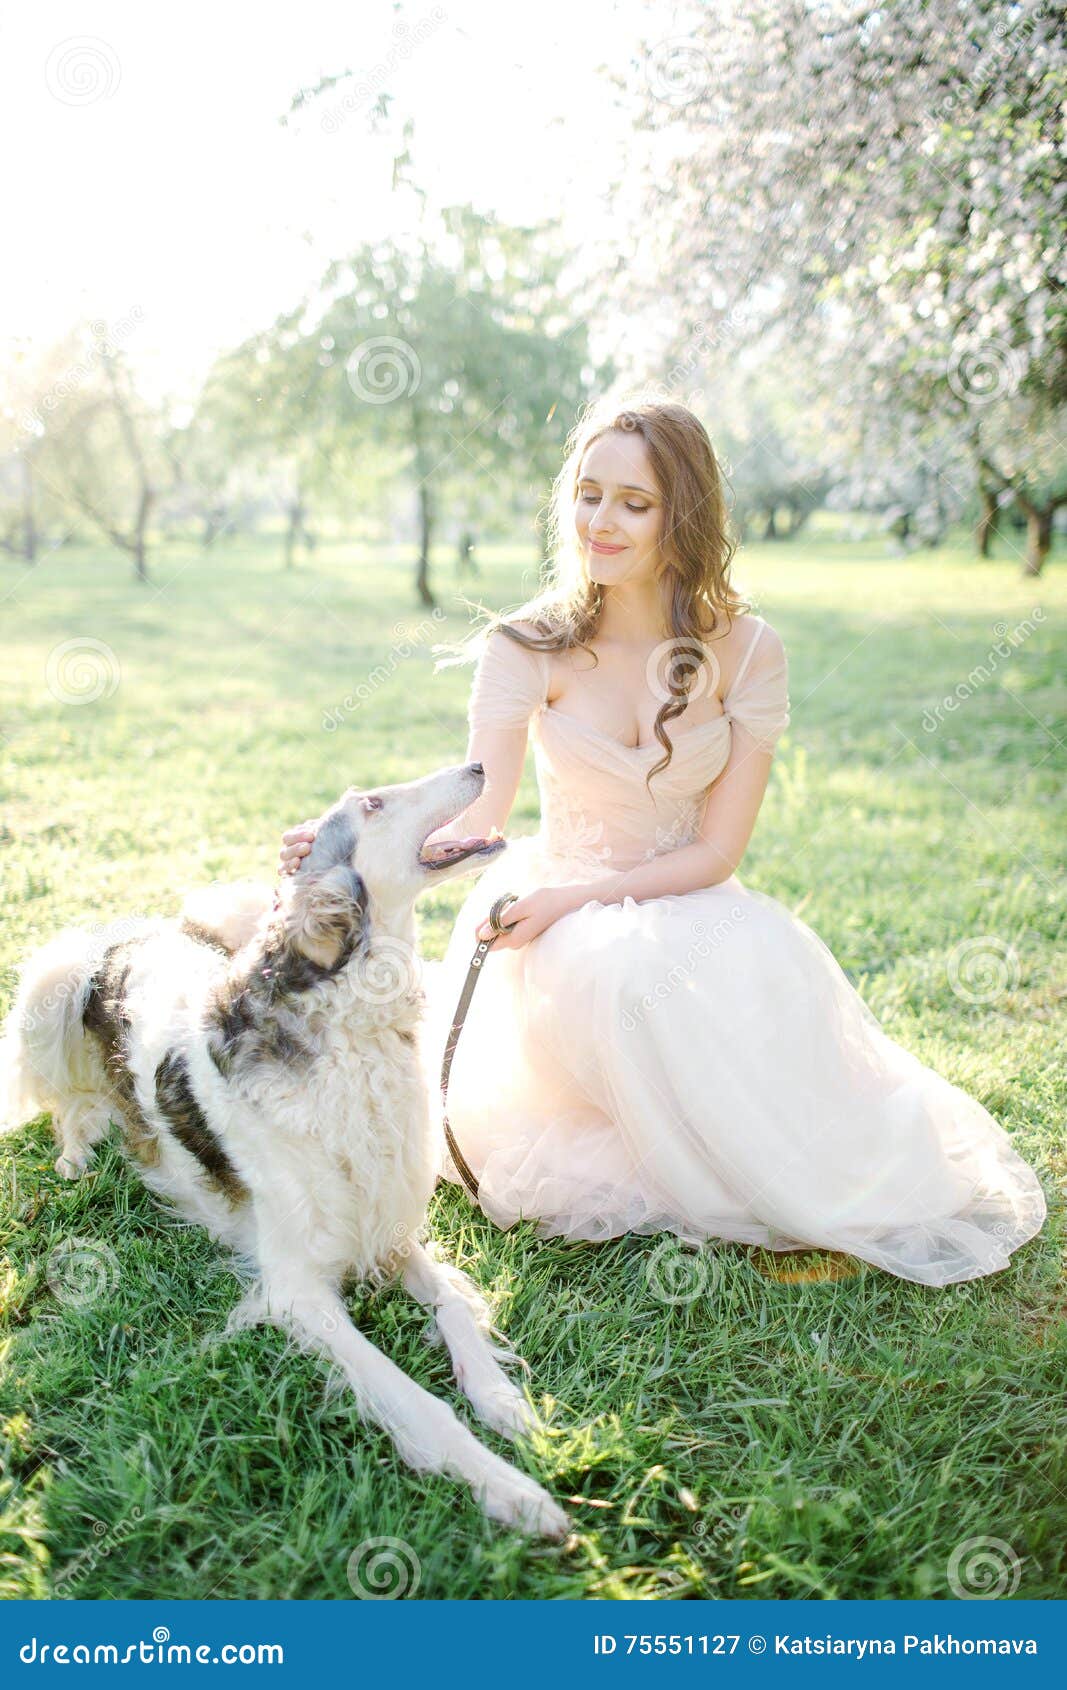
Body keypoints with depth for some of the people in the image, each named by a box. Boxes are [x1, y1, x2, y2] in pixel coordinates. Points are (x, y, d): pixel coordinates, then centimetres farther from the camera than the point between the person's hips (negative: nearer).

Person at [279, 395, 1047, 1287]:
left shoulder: (745, 650, -8)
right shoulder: (531, 645, -9)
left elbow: (717, 851, -9)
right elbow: (476, 814, -21)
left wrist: (572, 897, -21)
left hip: (689, 905, 1)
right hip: (564, 917, 0)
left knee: (767, 978, -32)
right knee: (616, 970, -35)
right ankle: (717, 1188, -9)